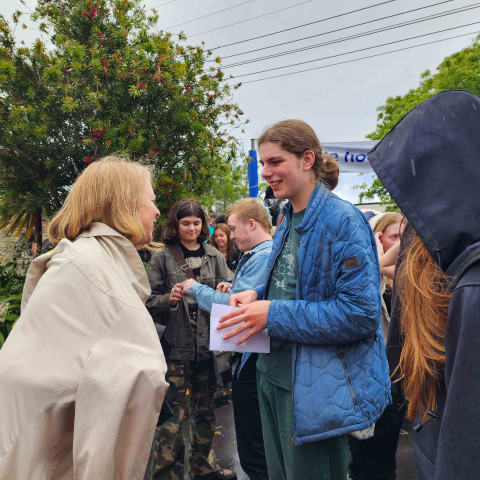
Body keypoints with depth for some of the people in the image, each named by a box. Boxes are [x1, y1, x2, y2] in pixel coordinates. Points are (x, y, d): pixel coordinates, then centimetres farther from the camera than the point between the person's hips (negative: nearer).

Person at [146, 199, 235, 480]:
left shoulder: (214, 256, 7)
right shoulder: (163, 258, -2)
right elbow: (150, 301, -2)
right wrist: (169, 299, -21)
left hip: (208, 343, 4)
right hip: (177, 344, -4)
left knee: (205, 409, 18)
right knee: (175, 412, 2)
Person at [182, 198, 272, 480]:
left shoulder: (262, 258, -20)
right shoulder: (266, 254, 12)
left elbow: (234, 306, -24)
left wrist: (196, 289, -11)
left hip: (253, 362, -10)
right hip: (258, 356, 10)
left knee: (254, 454, 5)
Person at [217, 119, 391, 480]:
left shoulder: (343, 221, -18)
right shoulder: (288, 222, 8)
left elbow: (361, 313, -23)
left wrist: (274, 314, -22)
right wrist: (258, 296, -2)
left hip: (316, 386, -8)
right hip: (274, 373, 8)